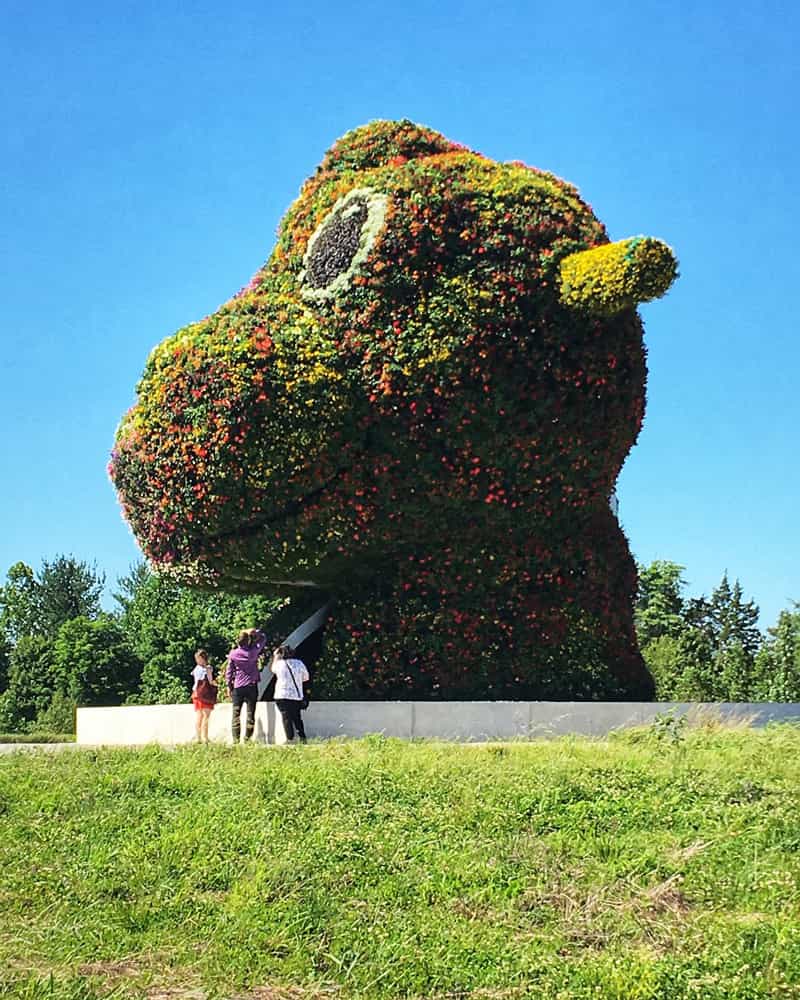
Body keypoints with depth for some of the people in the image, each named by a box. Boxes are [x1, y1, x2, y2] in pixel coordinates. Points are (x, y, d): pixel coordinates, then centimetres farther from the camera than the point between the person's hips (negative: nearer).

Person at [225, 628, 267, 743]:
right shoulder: (253, 652, -5)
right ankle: (247, 738, -2)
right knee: (250, 713, 2)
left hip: (238, 687, 1)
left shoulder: (233, 654, -4)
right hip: (252, 686, 0)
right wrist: (254, 632, 11)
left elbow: (229, 671, 1)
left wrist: (229, 686, 9)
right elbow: (263, 638, 10)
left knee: (236, 713, 4)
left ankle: (236, 738, -2)